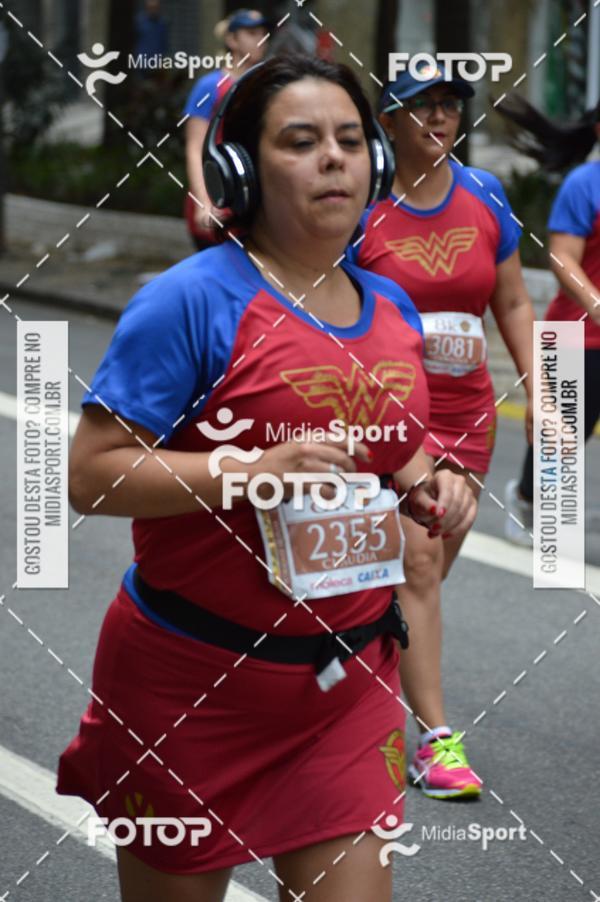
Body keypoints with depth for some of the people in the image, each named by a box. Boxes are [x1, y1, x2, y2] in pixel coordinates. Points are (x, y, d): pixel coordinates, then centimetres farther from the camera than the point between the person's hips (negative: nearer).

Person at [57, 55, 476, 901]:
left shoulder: (393, 310, 7)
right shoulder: (194, 299, -14)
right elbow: (91, 475, -18)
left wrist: (426, 485, 1)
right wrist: (253, 471, -27)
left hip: (349, 677, 5)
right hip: (191, 676, -5)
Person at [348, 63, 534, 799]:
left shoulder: (485, 197, 4)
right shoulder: (361, 207, -10)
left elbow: (513, 303, 11)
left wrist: (538, 395, 4)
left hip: (467, 413, 5)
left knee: (428, 570, 11)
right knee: (416, 564, -11)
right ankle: (436, 740, -8)